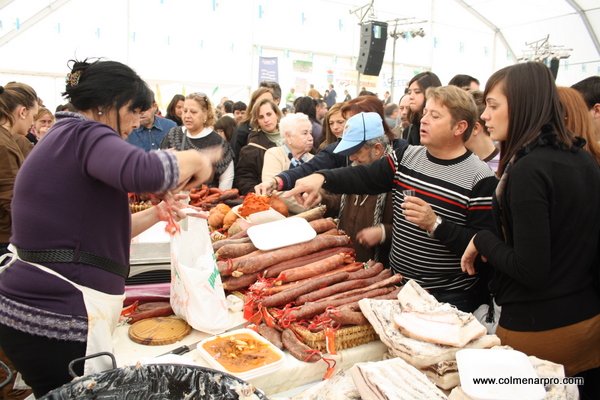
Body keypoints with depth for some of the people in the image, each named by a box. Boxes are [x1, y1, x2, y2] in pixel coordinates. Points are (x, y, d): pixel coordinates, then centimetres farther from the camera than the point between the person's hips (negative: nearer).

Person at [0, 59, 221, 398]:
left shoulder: (63, 140, 17)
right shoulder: (84, 135, -13)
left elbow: (95, 230, 20)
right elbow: (144, 172, -37)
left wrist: (156, 214, 9)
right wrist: (195, 160, -18)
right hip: (56, 319, -10)